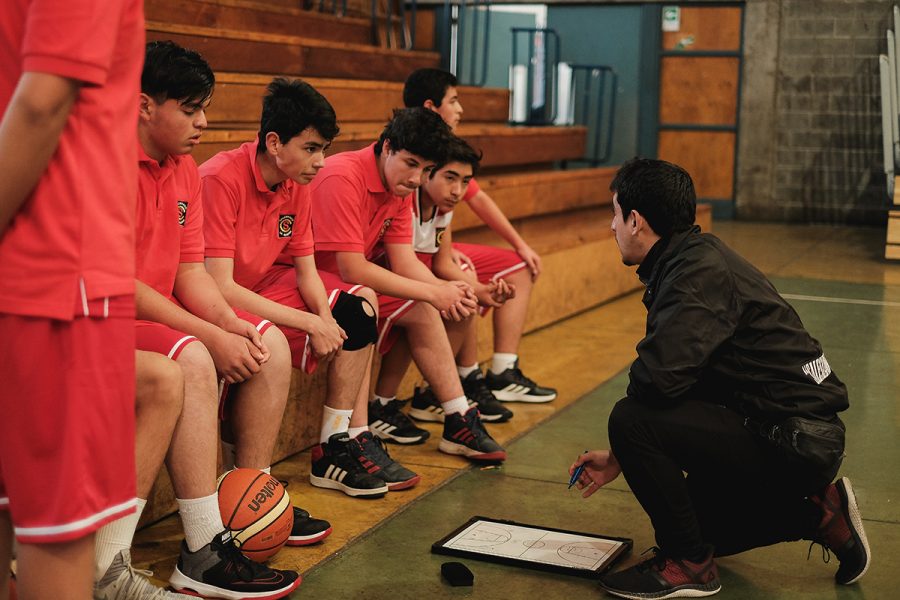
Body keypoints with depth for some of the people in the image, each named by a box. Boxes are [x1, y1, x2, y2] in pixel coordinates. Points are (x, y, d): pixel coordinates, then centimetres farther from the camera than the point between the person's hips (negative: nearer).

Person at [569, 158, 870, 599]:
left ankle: (688, 564, -6)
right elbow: (678, 373, 16)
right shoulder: (696, 258, 10)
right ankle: (819, 513, 23)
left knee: (631, 419, -22)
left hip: (794, 441, -10)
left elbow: (659, 378, -34)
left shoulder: (701, 273, -21)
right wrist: (620, 457, 17)